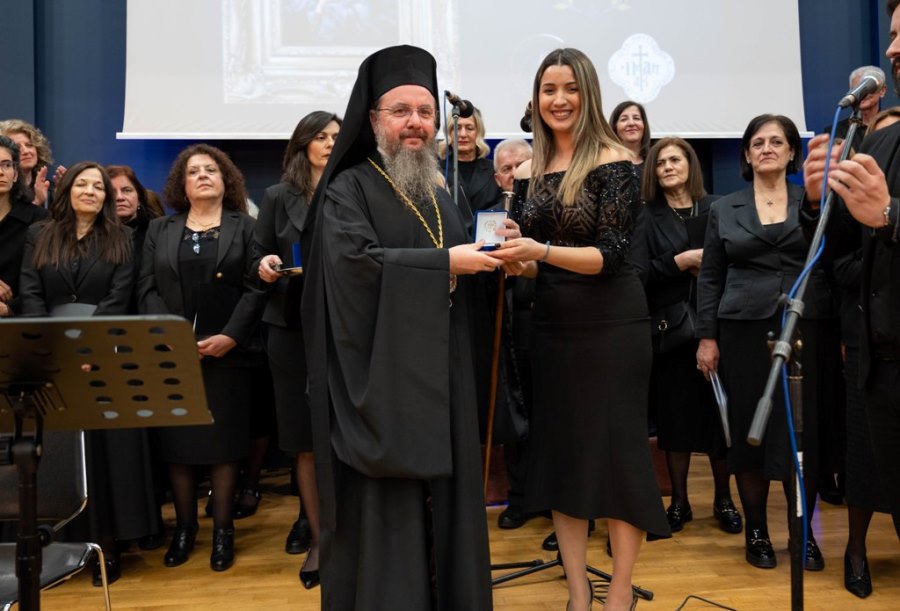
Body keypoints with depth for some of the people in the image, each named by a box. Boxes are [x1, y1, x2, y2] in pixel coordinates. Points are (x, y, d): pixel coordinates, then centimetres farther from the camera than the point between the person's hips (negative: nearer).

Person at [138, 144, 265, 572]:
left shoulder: (246, 227, 7)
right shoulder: (159, 230, 15)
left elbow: (254, 289, -3)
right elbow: (147, 288, 5)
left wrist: (230, 336, -15)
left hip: (227, 353, -2)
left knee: (223, 440, 1)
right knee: (176, 440, 4)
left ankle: (223, 529, 12)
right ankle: (184, 526, 18)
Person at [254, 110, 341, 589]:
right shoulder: (278, 197, 8)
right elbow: (258, 260, 9)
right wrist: (265, 268, -12)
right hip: (293, 327, 1)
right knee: (305, 439, 5)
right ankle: (318, 536, 19)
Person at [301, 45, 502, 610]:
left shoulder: (440, 197, 16)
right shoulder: (348, 191, -6)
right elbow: (356, 263, -22)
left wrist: (490, 250, -2)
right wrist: (446, 262, -19)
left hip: (439, 377, 6)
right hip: (381, 379, -6)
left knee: (441, 502, 11)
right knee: (384, 510, -1)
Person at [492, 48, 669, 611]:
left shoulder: (613, 162, -7)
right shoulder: (528, 172, 8)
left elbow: (612, 254, -15)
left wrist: (542, 252, -28)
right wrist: (511, 258, -9)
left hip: (612, 325, -5)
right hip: (551, 325, 6)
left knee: (616, 450, 3)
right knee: (559, 451, 9)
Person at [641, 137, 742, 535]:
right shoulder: (647, 216, 4)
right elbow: (640, 272, -4)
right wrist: (680, 261, -13)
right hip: (670, 326, 0)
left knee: (719, 411, 3)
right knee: (675, 413, 4)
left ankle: (723, 500, 21)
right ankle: (679, 500, 18)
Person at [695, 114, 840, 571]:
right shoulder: (724, 210, 9)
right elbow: (709, 278, 7)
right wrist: (706, 337, -1)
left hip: (807, 330, 0)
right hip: (745, 332, 0)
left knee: (803, 432, 4)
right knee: (749, 431, 4)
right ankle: (756, 531, 19)